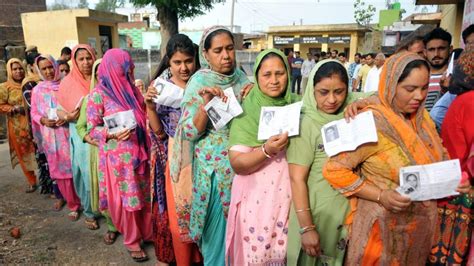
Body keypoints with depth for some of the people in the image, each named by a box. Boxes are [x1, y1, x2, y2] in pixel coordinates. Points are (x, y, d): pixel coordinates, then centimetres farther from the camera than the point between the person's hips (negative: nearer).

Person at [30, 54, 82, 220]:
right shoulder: (37, 90, 6)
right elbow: (33, 112, 10)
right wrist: (43, 120, -10)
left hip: (67, 133, -3)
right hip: (49, 136, 3)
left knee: (72, 168, -2)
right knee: (59, 170, 10)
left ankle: (74, 201, 15)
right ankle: (72, 204, 26)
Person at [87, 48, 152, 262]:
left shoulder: (131, 89, 10)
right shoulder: (99, 94, -8)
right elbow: (92, 128, -9)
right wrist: (112, 133, -23)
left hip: (140, 152, 5)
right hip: (118, 156, -5)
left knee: (145, 194, 13)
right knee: (126, 197, 7)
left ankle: (147, 232, 33)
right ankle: (132, 240, 27)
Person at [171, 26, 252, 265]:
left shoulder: (242, 79, 1)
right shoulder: (199, 82, -10)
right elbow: (190, 132, -14)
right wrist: (205, 104, -29)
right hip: (212, 166, -4)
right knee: (218, 221, 7)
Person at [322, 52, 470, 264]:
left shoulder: (422, 116, 0)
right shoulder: (371, 123, -22)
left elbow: (439, 158, 14)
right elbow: (334, 170, -23)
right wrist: (380, 196, -27)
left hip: (422, 222, 7)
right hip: (384, 225, -7)